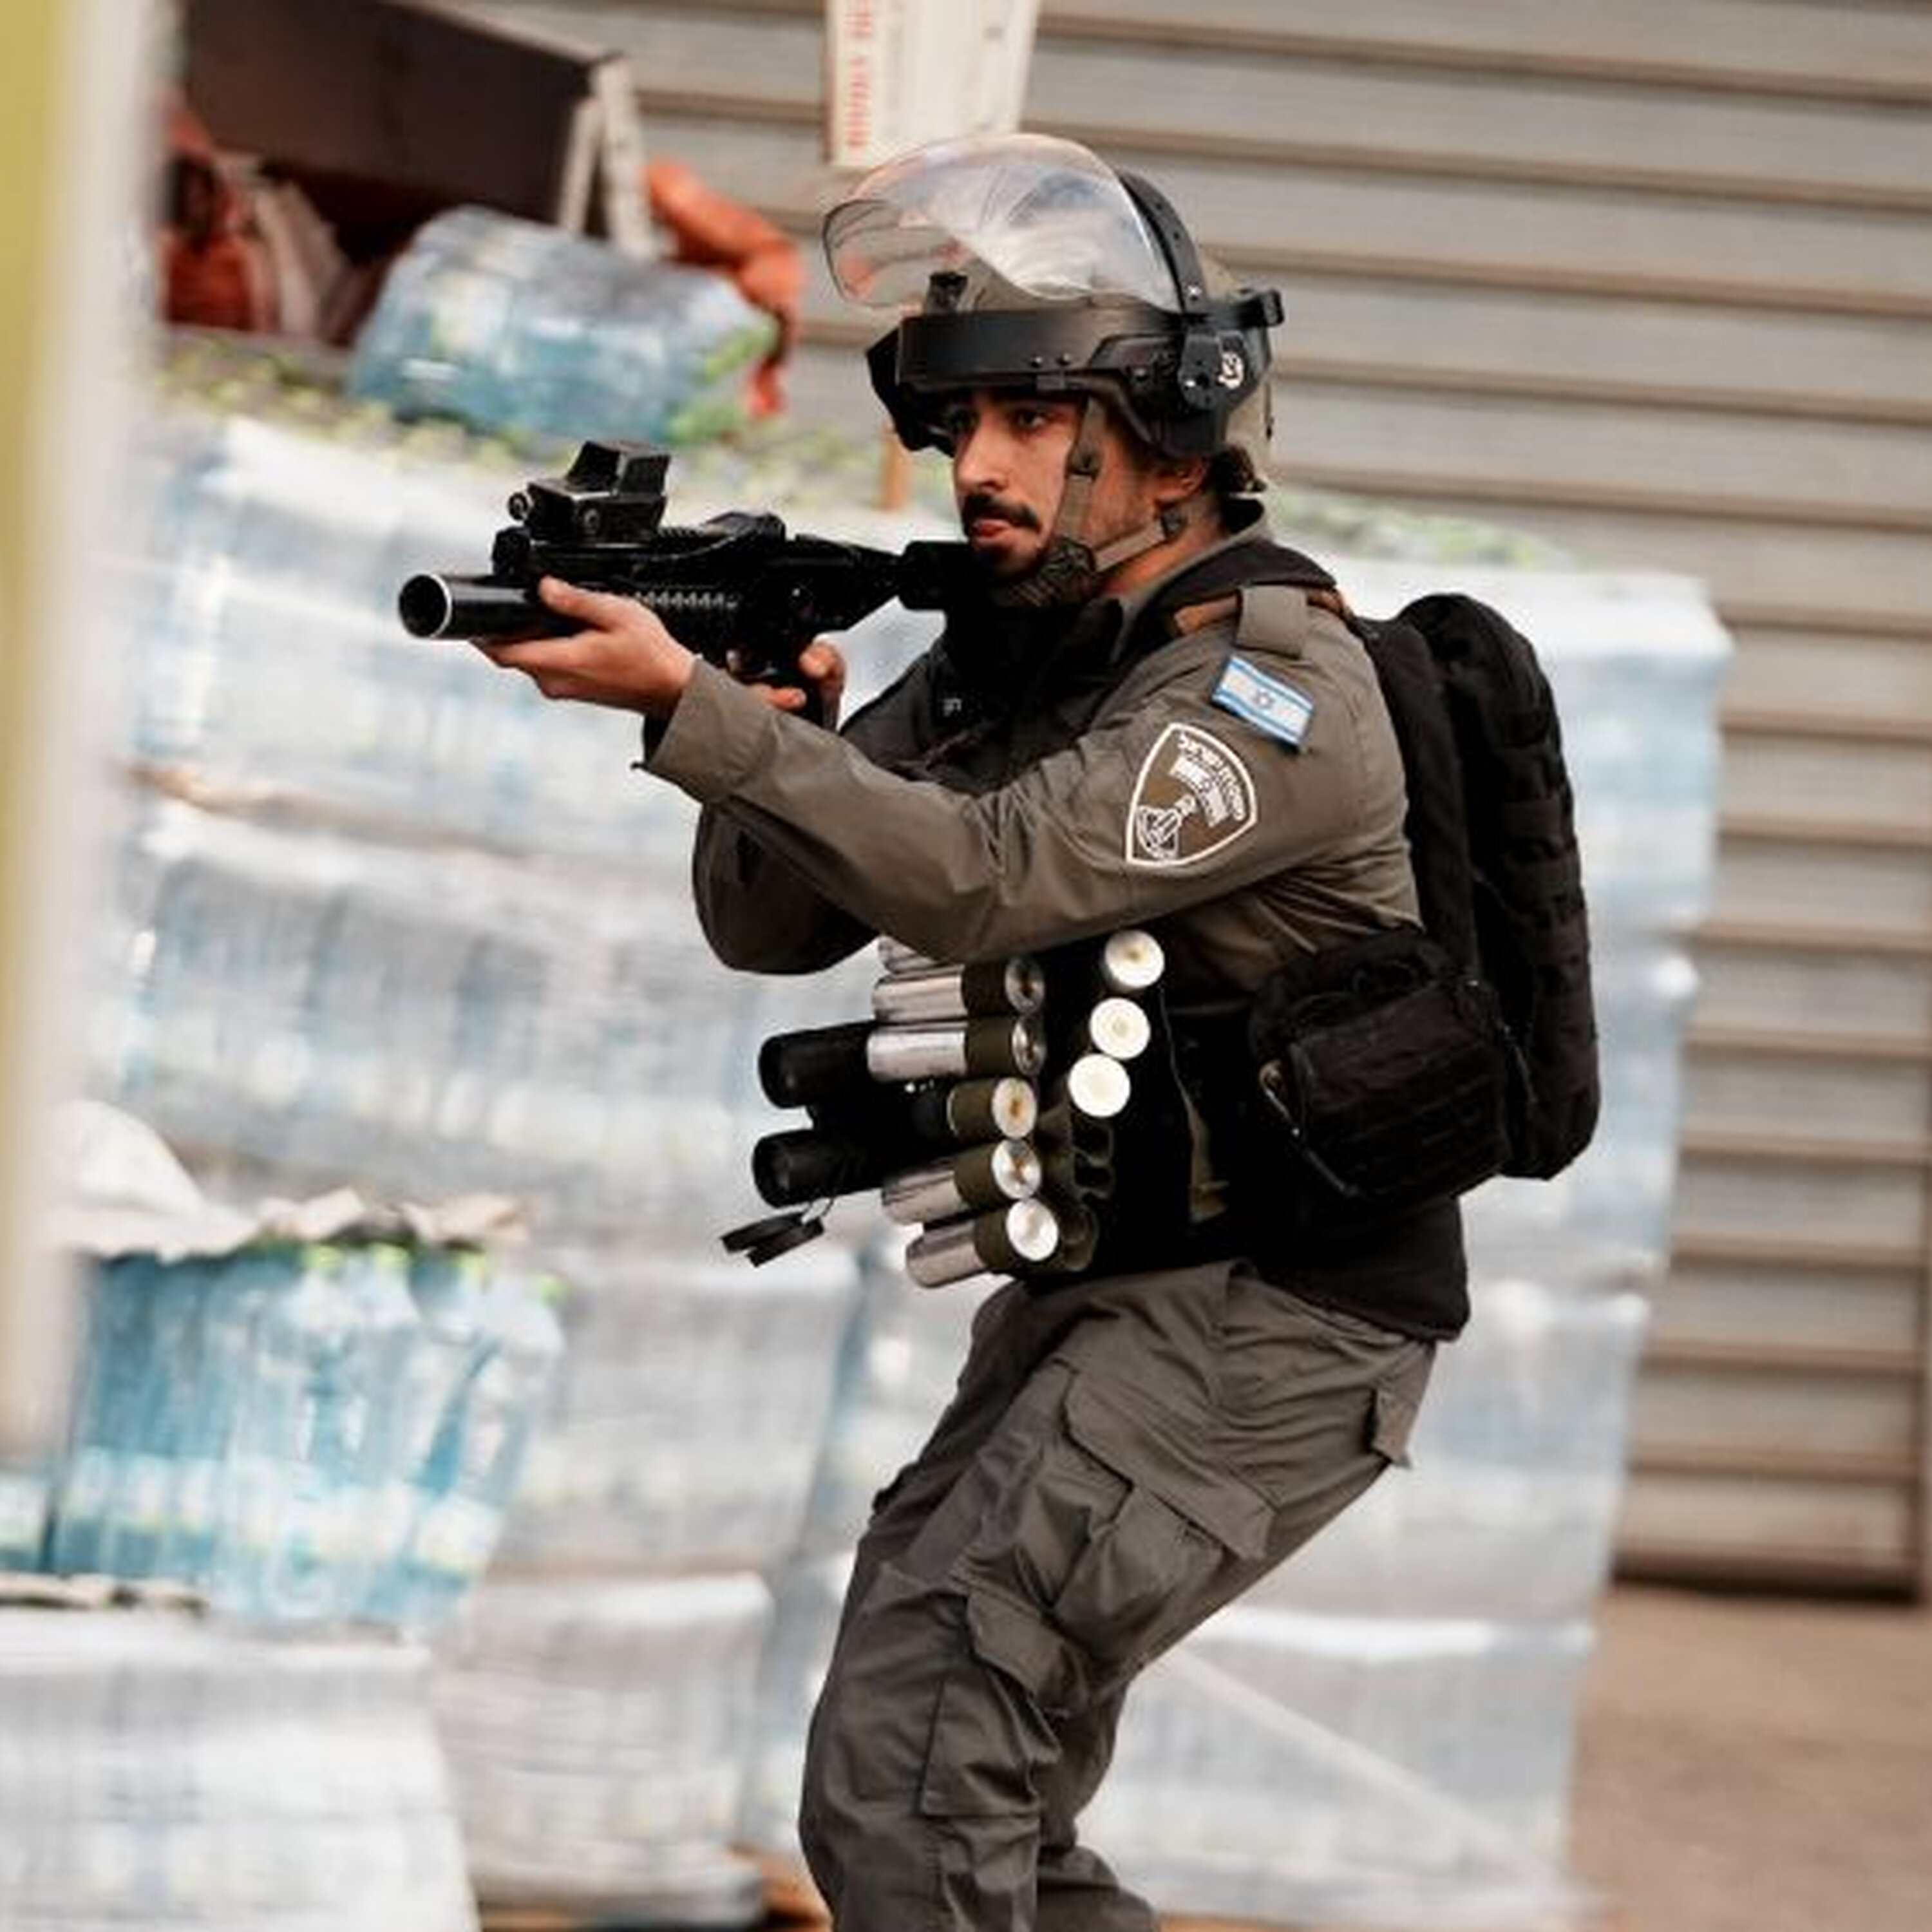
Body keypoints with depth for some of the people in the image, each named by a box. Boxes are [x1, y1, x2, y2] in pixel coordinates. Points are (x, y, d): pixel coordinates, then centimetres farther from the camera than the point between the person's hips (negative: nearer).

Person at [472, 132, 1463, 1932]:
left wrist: (684, 705, -34)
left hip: (1266, 1325, -9)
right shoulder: (998, 659, 8)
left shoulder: (1278, 690, -18)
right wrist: (780, 728, -16)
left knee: (912, 1760, -17)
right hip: (1095, 1298, 9)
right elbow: (771, 925, 5)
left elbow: (990, 882, -30)